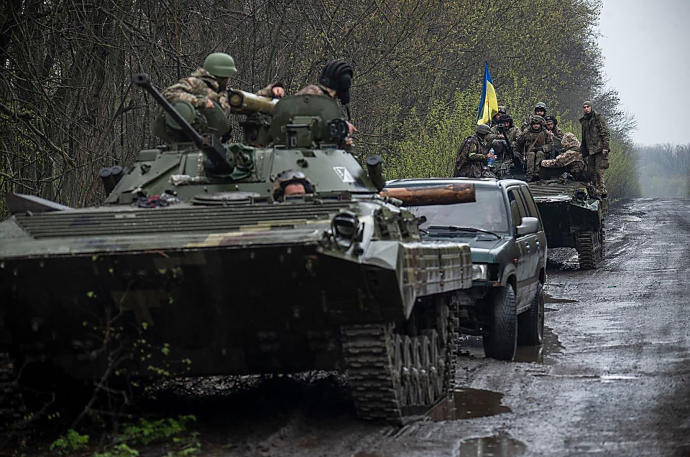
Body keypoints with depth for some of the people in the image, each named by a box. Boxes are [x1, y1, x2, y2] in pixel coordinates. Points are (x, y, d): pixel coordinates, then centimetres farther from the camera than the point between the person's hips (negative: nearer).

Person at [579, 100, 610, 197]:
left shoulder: (598, 118, -3)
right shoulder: (584, 121, 17)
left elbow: (606, 133, -8)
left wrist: (605, 147, -16)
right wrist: (582, 151, 20)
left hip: (599, 149, -7)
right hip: (590, 151, 7)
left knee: (599, 171, -12)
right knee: (591, 172, 4)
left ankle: (601, 191, -11)